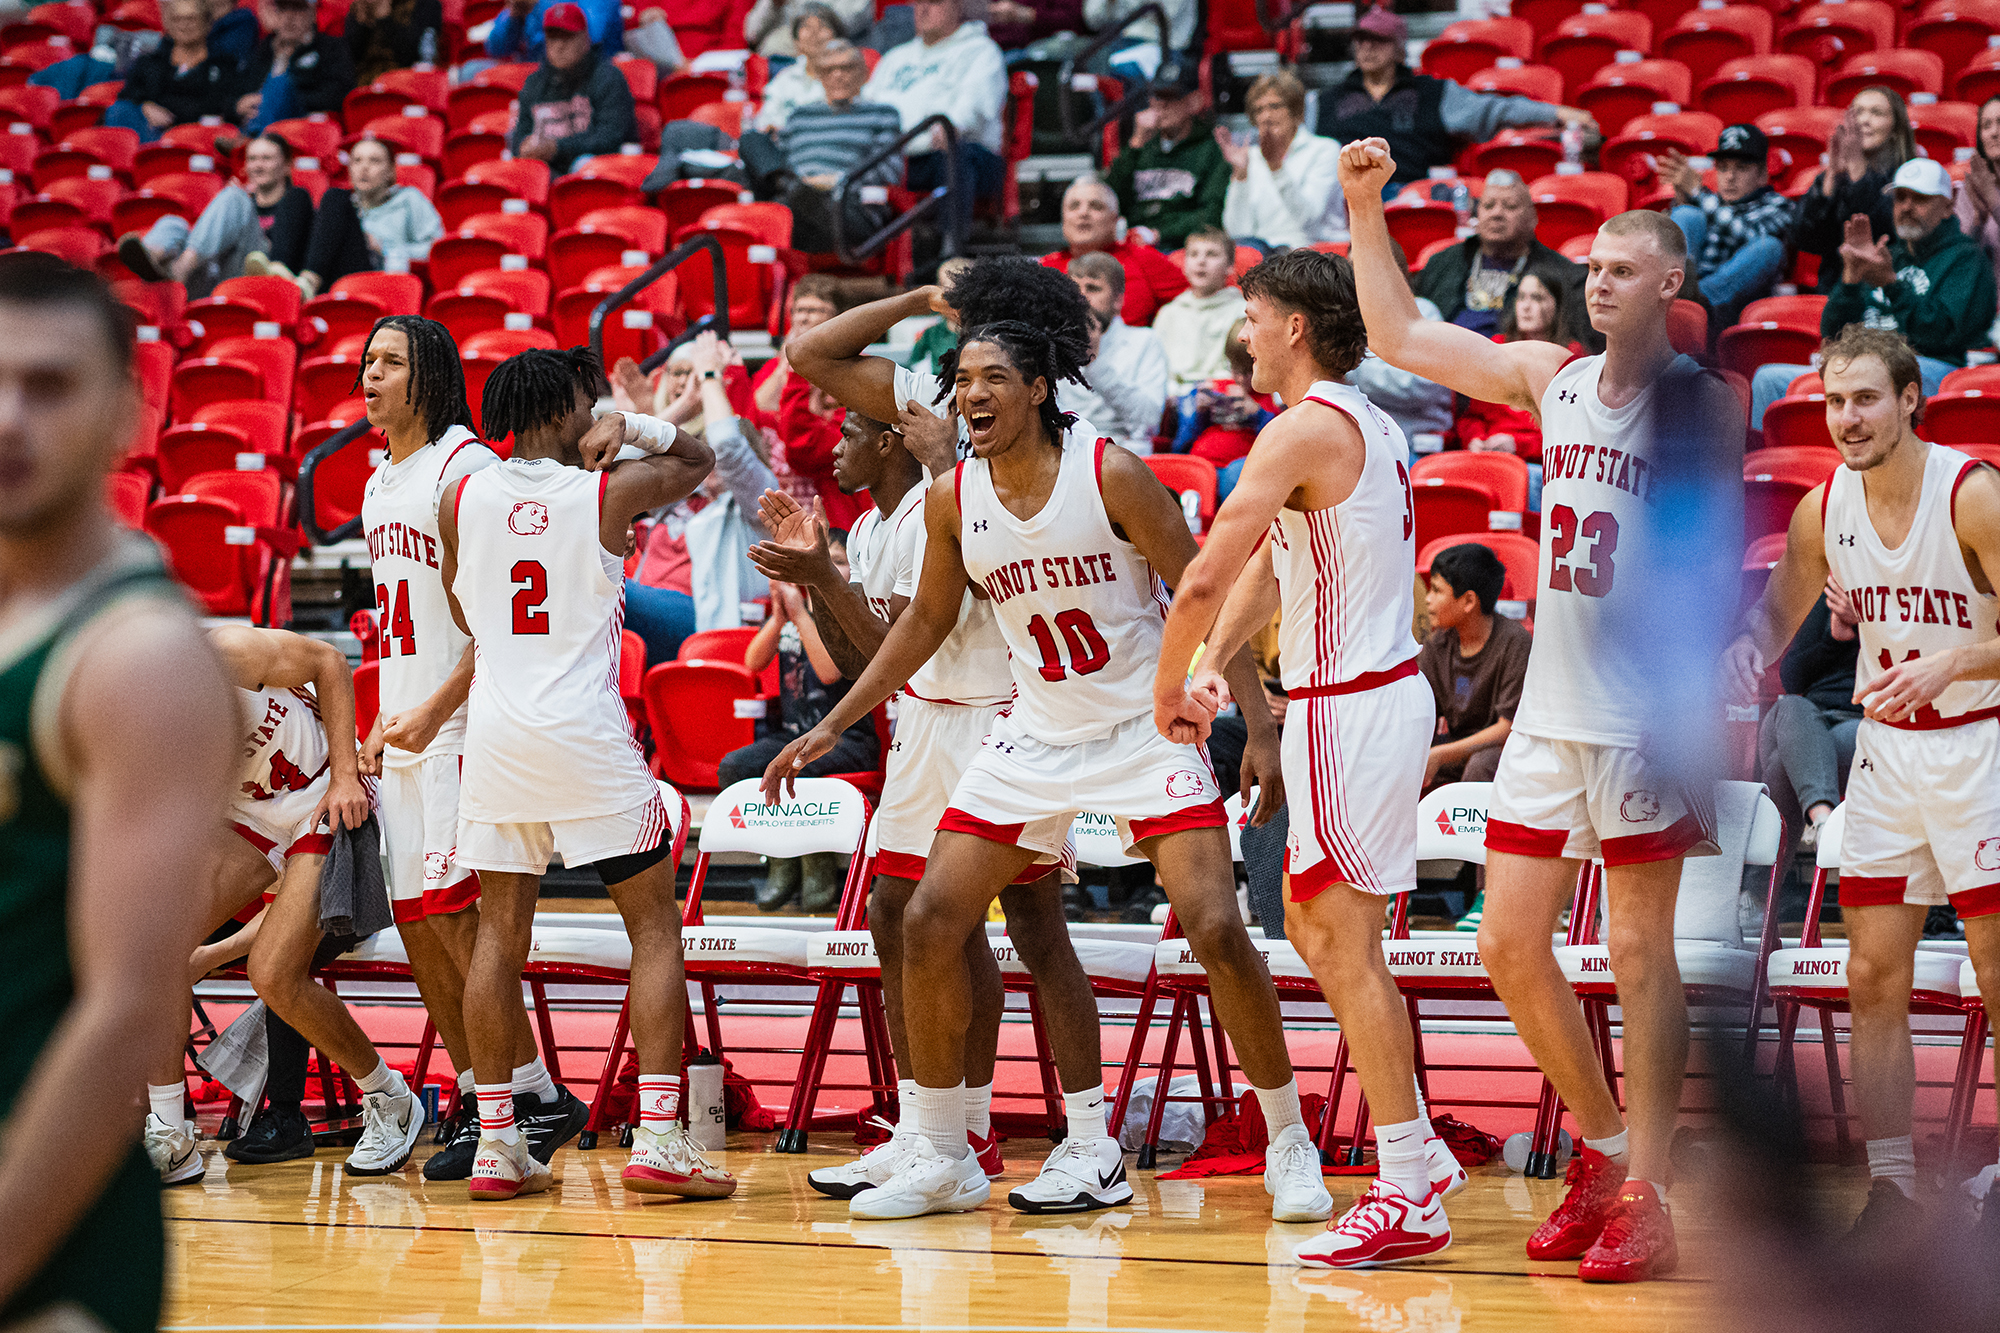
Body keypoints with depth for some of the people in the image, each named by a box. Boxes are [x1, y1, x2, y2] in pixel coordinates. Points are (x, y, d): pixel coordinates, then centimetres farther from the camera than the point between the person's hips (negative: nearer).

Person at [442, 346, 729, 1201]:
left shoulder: (461, 499, 4)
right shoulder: (608, 491, -5)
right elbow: (698, 461, 16)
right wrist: (634, 429, 3)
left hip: (495, 734, 4)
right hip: (586, 731, -4)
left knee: (501, 931, 11)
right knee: (655, 928, 4)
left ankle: (496, 1141, 9)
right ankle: (657, 1139, -5)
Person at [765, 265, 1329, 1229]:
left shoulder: (1113, 477, -15)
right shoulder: (953, 501, -2)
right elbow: (926, 620, 13)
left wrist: (1258, 727, -15)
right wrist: (832, 727, 12)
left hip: (1145, 731, -5)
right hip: (1033, 740, 5)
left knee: (1217, 930, -16)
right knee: (930, 923, -4)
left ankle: (1289, 1146, 1)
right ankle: (944, 1161, 9)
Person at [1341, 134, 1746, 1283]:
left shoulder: (1704, 400, -6)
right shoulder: (1554, 378, 9)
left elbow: (1722, 561, -8)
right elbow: (1399, 336, 13)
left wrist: (1693, 701, -17)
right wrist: (1366, 207, 6)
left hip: (1643, 711, -6)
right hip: (1549, 705, 6)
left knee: (1640, 952, -4)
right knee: (1510, 945, 6)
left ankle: (1646, 1200, 1)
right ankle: (1606, 1153, 22)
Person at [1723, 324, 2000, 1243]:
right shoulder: (1823, 510, 0)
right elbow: (1778, 615, 15)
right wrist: (1744, 651, -7)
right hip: (1885, 750, 5)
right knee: (1874, 976, 3)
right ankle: (1890, 1187, 9)